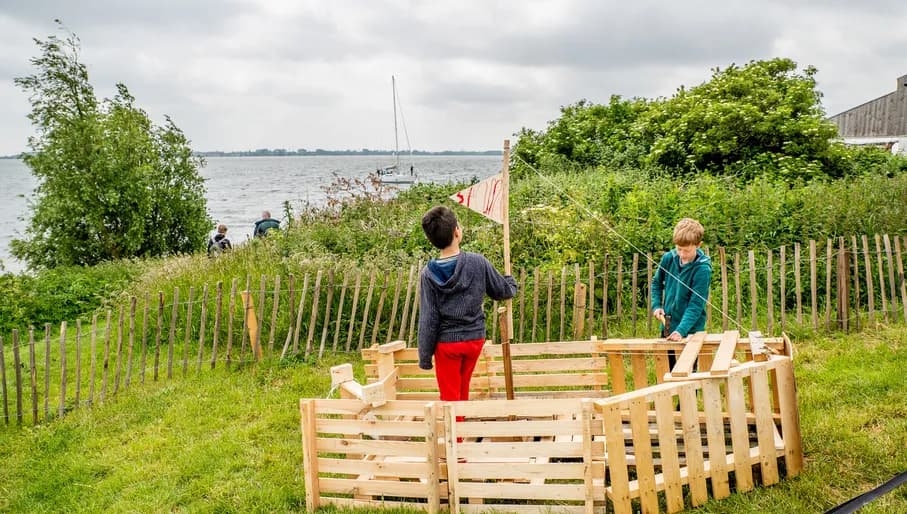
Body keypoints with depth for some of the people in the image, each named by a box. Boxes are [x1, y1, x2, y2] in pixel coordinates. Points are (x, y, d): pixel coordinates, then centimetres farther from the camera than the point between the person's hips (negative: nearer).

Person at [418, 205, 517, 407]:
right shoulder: (478, 262, -11)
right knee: (462, 391, 19)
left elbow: (428, 319, -11)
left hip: (446, 343, -1)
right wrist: (512, 282, 27)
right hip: (475, 338, 2)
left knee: (450, 397, 8)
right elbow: (504, 291, 3)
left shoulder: (428, 274, -13)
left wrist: (424, 356, -2)